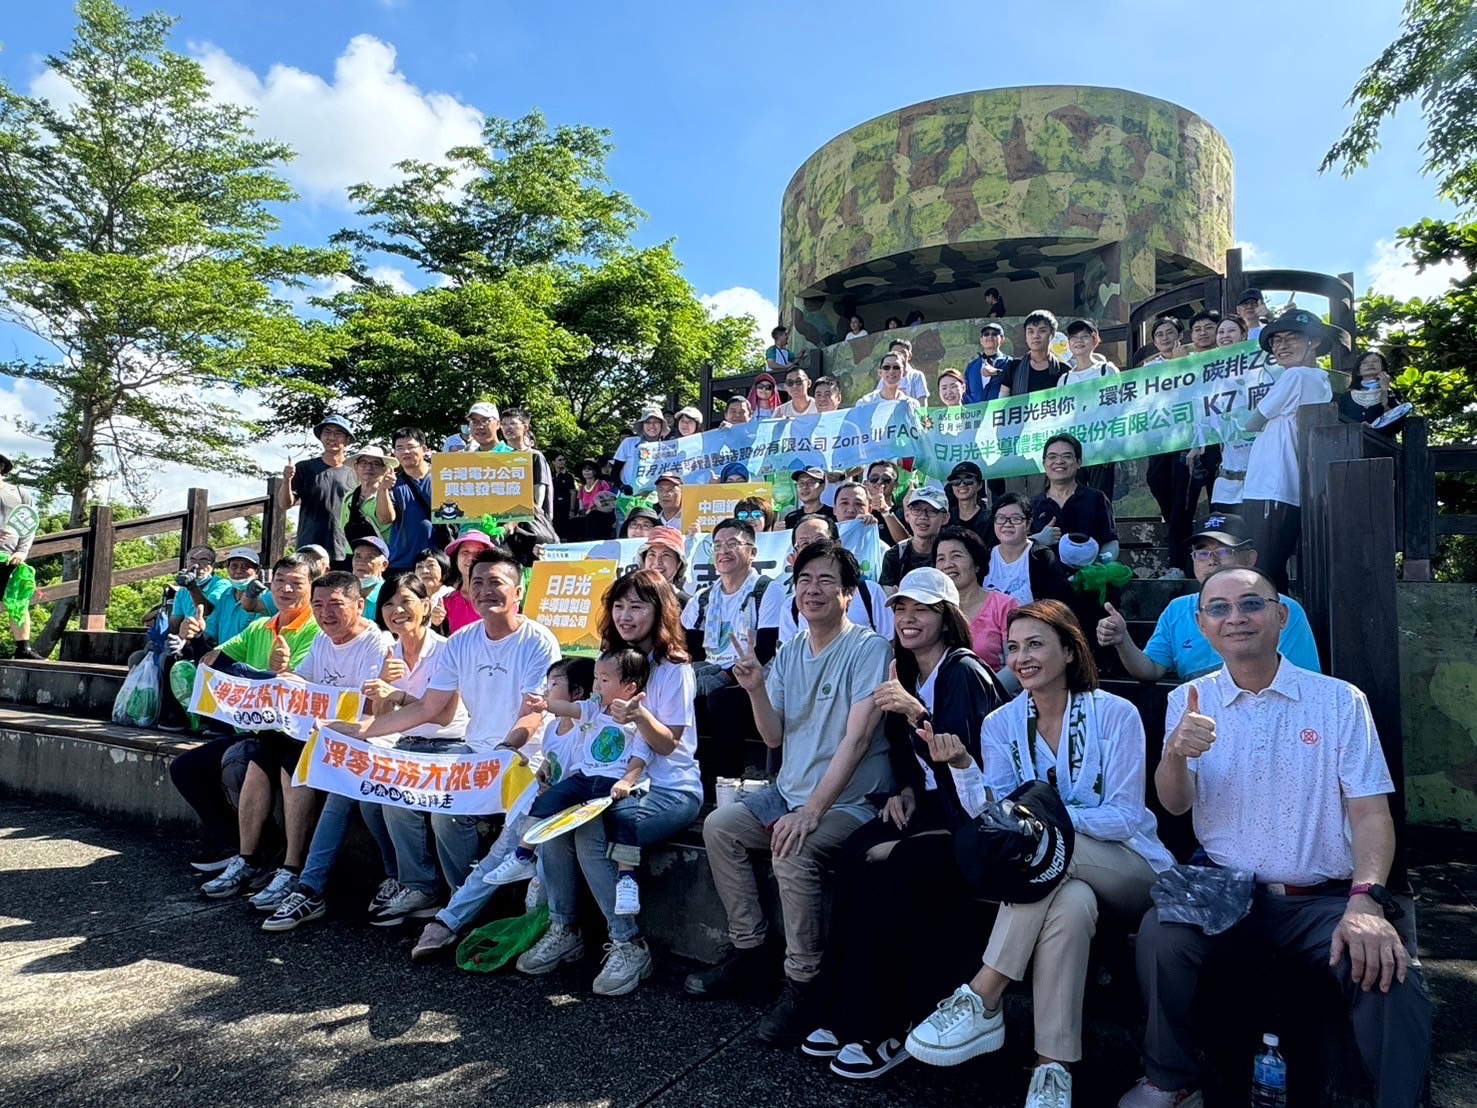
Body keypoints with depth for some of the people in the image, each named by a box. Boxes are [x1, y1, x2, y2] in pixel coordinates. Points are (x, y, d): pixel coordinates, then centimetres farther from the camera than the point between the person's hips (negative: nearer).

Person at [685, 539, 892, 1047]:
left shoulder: (868, 648, -13)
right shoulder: (789, 651, 7)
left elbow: (856, 738, -22)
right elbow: (774, 737, 5)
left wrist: (812, 810, -28)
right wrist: (756, 689, -14)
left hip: (849, 801, -8)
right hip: (789, 791, 8)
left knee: (794, 852, -30)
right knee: (719, 825, -1)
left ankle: (803, 983, -10)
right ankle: (747, 952, 11)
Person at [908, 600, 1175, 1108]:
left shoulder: (1115, 714, -9)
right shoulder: (1001, 723, 0)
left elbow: (1125, 818, -13)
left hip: (1132, 871, -2)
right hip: (1057, 871, 3)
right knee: (1072, 903, -35)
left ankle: (981, 1000, -31)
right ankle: (1053, 1066, -27)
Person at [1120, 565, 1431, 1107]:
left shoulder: (1340, 701, 1)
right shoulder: (1189, 701, 4)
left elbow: (1370, 812, -3)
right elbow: (1175, 804, -3)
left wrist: (1366, 900, -21)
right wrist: (1175, 753, -27)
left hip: (1323, 899, 0)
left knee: (1388, 971, -30)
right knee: (1159, 936, -27)